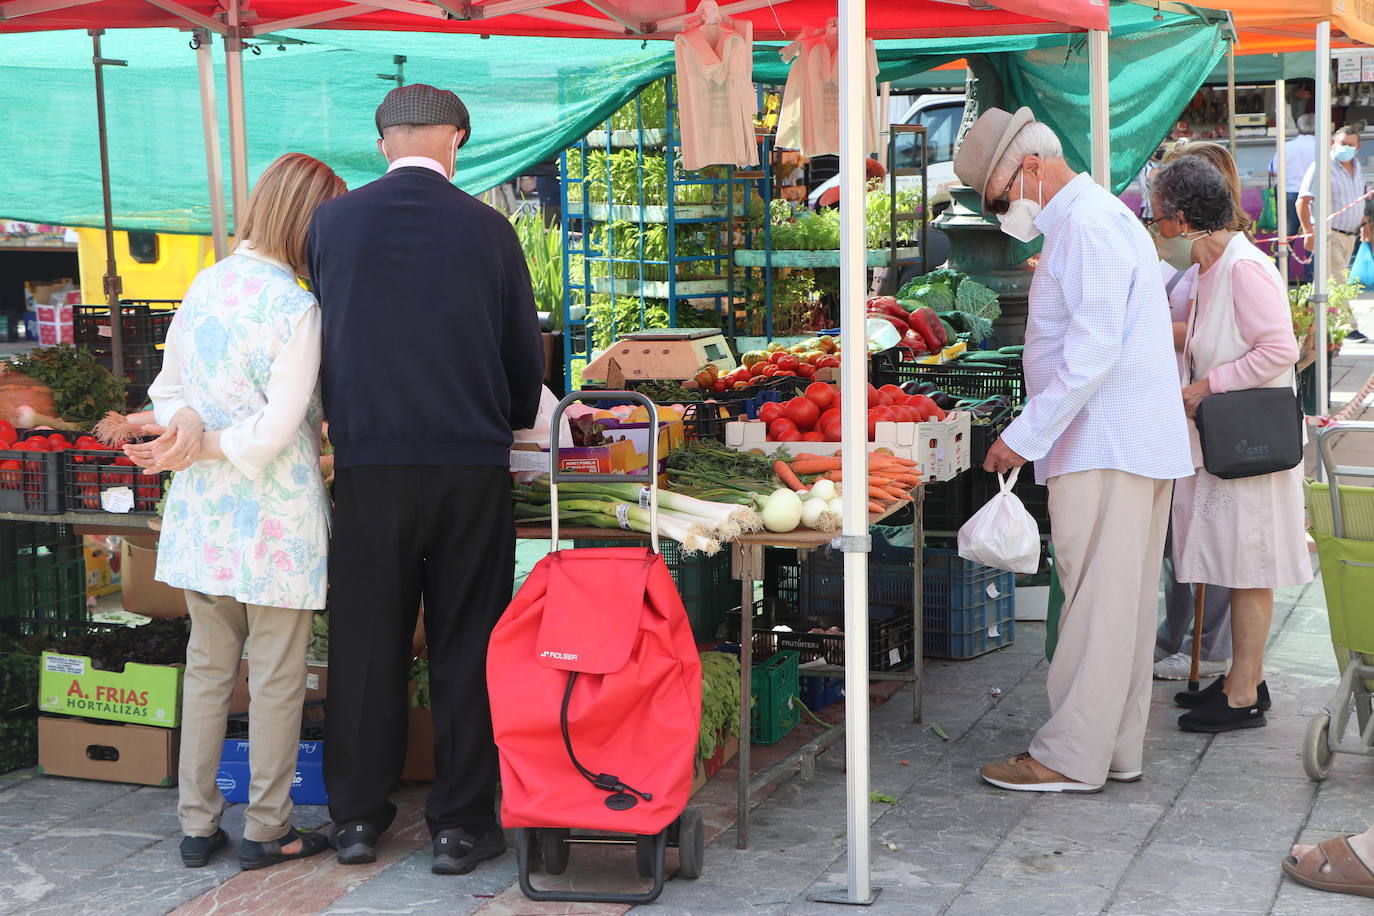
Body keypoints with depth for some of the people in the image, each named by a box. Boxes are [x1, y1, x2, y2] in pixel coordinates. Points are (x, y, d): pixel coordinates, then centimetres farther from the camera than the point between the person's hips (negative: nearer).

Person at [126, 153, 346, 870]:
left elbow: (166, 389, 13)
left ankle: (197, 824, 21)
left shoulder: (204, 285, 7)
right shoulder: (297, 308, -15)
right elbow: (277, 430, -19)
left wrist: (190, 427, -6)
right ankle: (266, 831, 14)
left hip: (200, 513, 7)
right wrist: (204, 448, -7)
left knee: (206, 667, 15)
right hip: (275, 518, -7)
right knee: (277, 677, 5)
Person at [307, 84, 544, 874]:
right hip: (471, 463, -1)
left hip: (367, 461, 1)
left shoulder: (333, 222, -1)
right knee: (467, 647, 8)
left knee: (367, 642, 11)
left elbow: (319, 338, 9)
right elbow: (527, 355, 5)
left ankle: (358, 817, 20)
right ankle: (463, 823, 13)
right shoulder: (488, 229, -3)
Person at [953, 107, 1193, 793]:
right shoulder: (1099, 217, 20)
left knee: (1096, 603, -7)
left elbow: (1092, 352, -22)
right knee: (1124, 604, 11)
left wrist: (1025, 435, -21)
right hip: (1126, 446, 11)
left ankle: (1072, 757, -3)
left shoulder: (1087, 226, -14)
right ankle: (1118, 749, 17)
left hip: (1107, 451, -11)